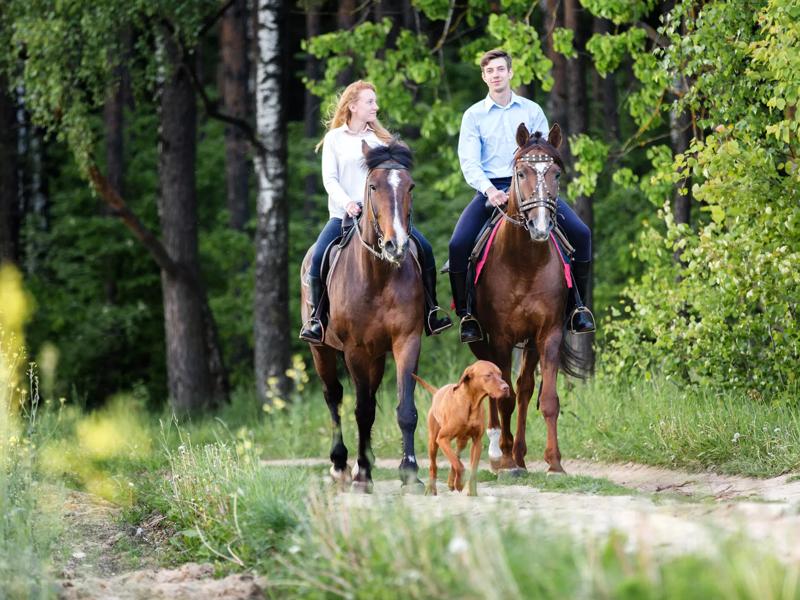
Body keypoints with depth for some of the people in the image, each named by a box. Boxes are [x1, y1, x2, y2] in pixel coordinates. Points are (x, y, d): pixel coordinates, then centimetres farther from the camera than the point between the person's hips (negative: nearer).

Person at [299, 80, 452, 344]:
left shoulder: (381, 139, 15)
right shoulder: (335, 138, 5)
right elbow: (329, 178, -1)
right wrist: (346, 202, -19)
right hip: (344, 213, -2)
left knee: (424, 248, -14)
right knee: (318, 256, -26)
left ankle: (431, 312, -5)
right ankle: (316, 317, -12)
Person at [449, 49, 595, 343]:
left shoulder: (532, 111, 10)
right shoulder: (474, 115, 6)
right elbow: (469, 161, -4)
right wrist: (489, 190, -22)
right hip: (491, 189, -1)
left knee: (580, 233, -15)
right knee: (458, 244, -23)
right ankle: (465, 313, -7)